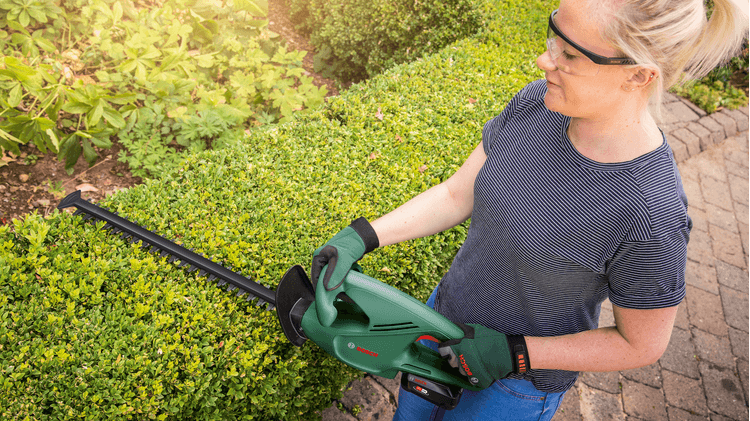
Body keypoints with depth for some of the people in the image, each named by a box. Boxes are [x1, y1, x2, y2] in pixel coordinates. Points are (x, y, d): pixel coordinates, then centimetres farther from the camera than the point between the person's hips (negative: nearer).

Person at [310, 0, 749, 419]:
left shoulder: (650, 219, -33)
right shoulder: (539, 103, -16)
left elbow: (642, 344, -18)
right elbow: (457, 194, -6)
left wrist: (515, 353, -21)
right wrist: (361, 237, -15)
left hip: (519, 379, -5)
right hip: (447, 313, 6)